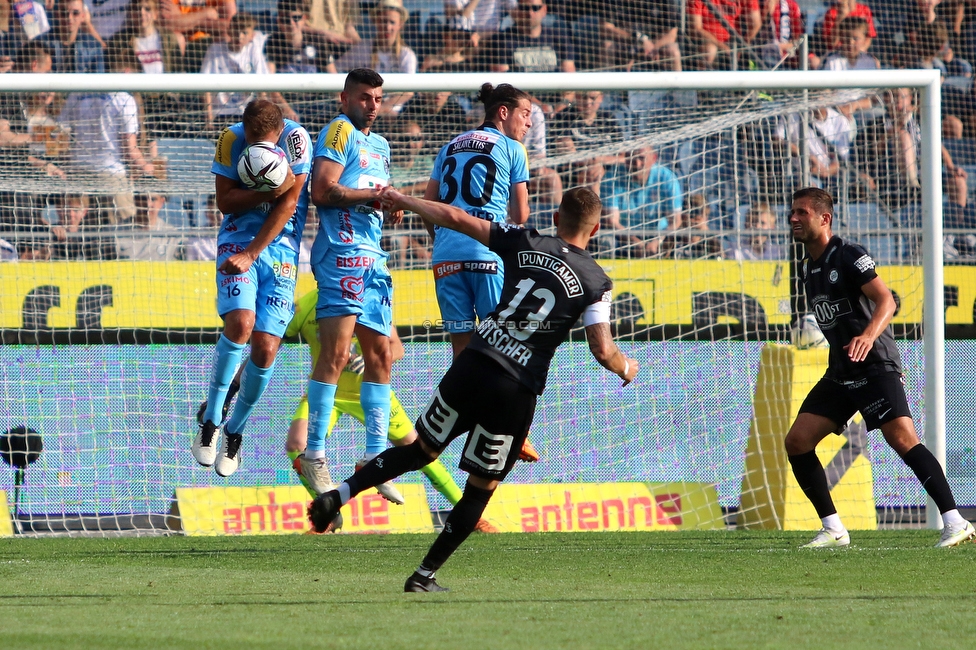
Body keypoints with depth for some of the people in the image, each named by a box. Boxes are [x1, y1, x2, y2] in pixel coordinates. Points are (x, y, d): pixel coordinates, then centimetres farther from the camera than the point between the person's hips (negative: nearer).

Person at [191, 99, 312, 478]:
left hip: (280, 249, 0)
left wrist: (251, 255, -14)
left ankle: (235, 432, 14)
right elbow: (225, 201, -5)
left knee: (266, 348, -7)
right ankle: (210, 420, -10)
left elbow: (287, 205, -11)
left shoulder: (296, 138, -11)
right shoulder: (231, 140, -7)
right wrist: (268, 192, -23)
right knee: (240, 323, -25)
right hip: (238, 240, 0)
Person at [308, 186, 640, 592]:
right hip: (517, 392, -2)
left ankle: (338, 496, 7)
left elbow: (454, 218, 6)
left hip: (472, 365, 2)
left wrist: (402, 201, 21)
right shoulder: (596, 282, 0)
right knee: (481, 488, 12)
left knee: (422, 449, 22)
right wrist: (626, 369, 16)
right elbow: (603, 350, -7)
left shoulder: (525, 244, 5)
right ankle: (426, 574, 13)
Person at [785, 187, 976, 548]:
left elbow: (886, 300, -21)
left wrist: (868, 335, -38)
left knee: (902, 439, -22)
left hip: (875, 366, -9)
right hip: (840, 373, 9)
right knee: (796, 442, -1)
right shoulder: (809, 268, 15)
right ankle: (833, 530, 6)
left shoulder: (848, 256, -10)